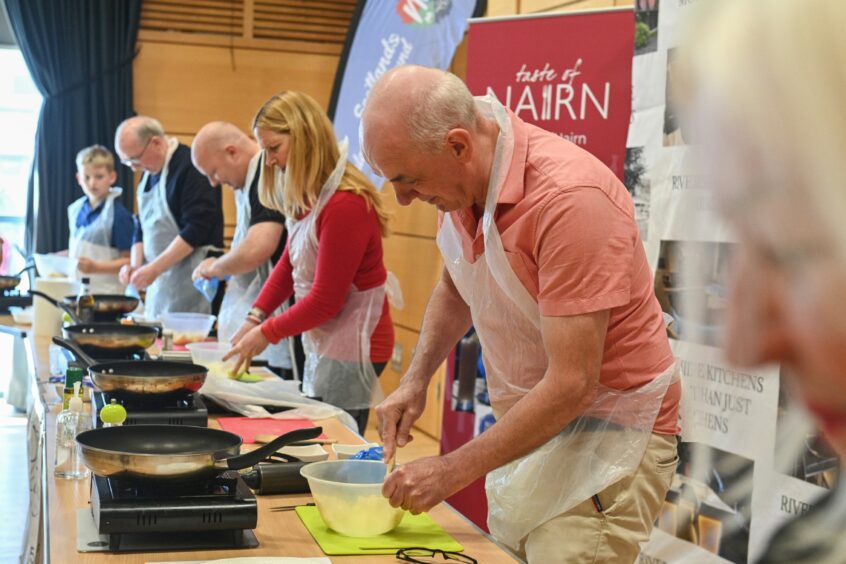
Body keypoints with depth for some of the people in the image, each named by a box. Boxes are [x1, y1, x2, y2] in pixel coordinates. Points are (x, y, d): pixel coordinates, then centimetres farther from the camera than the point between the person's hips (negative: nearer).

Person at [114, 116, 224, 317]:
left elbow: (197, 230, -18)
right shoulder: (149, 173, 15)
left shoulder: (191, 168, -12)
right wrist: (136, 265, 4)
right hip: (160, 281, 8)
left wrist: (153, 269, -17)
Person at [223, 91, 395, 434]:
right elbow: (288, 264, 12)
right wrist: (255, 316, -1)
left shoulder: (347, 205, -22)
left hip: (351, 347, -9)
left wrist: (267, 333, -10)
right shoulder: (308, 200, 8)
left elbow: (326, 300, -19)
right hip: (321, 343, 9)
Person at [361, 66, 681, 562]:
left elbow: (572, 384, -26)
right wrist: (416, 381, 3)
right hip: (531, 426, 7)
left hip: (608, 428, -7)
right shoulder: (461, 179, -2)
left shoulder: (569, 198, -27)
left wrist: (453, 471, -20)